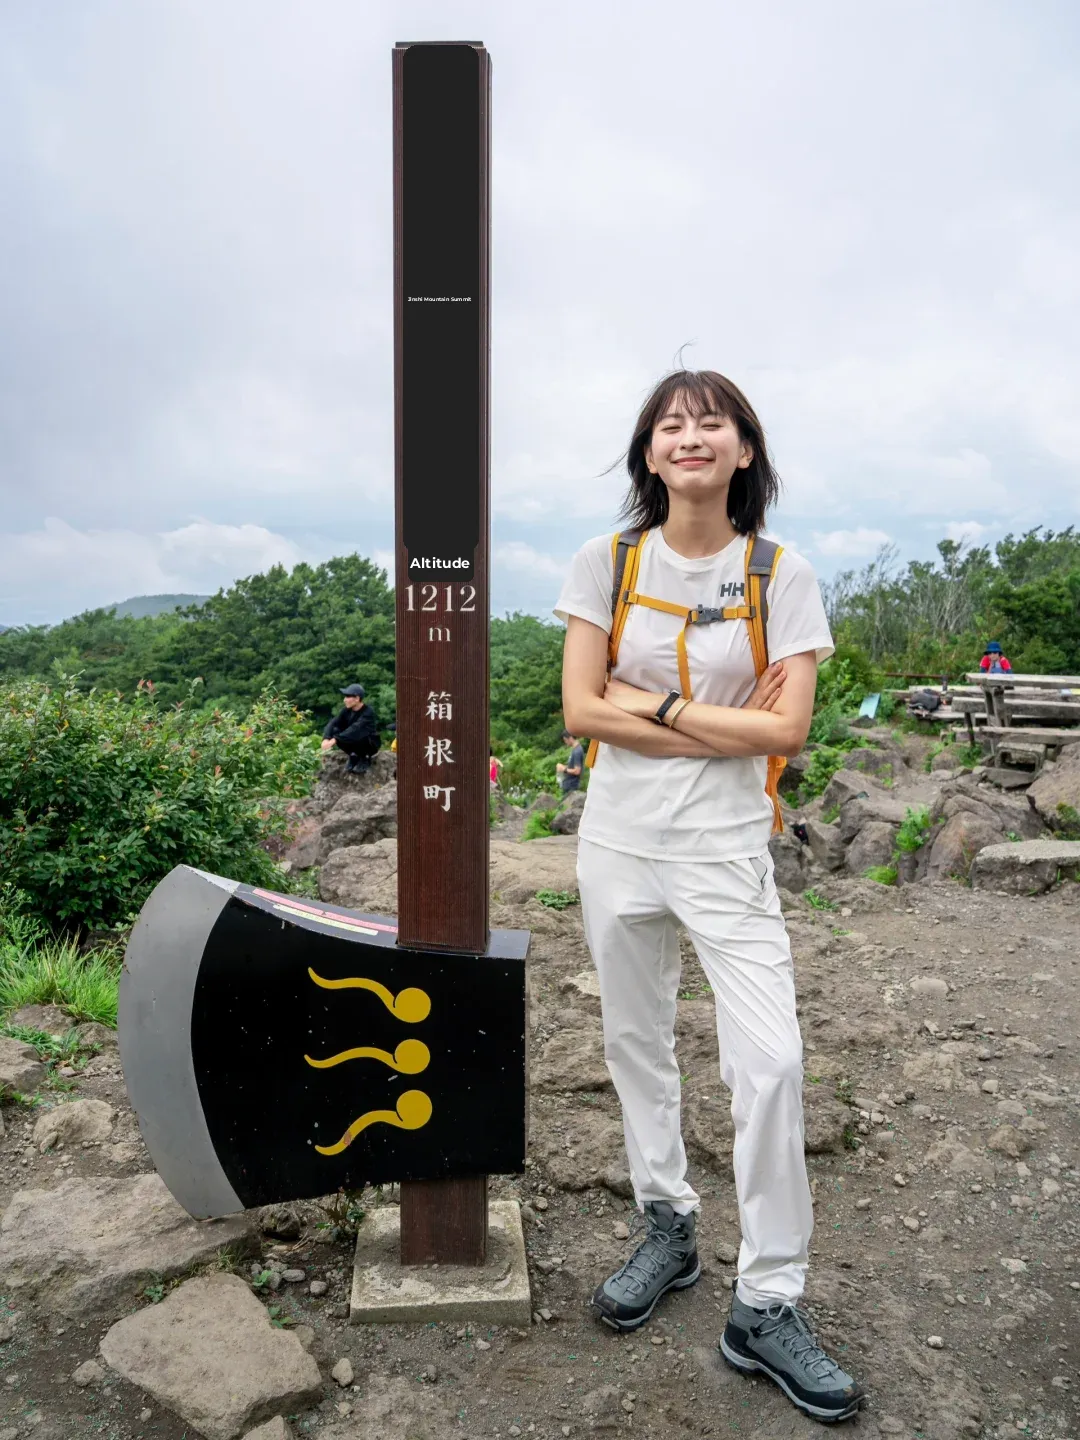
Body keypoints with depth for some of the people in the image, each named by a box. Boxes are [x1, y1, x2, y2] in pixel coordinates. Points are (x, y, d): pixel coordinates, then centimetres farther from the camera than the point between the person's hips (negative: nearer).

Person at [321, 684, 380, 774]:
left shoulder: (368, 712, -27)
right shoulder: (347, 710, -7)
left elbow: (355, 729, -40)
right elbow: (333, 723, -16)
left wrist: (334, 740, -47)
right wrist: (326, 738, -36)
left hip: (370, 745, -5)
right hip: (355, 743, 5)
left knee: (359, 735, -37)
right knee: (335, 731, -20)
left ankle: (365, 758, -8)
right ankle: (353, 756, 0)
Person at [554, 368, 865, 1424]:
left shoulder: (781, 575, -3)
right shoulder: (607, 562, 0)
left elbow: (787, 729, -11)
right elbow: (581, 711, -8)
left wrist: (653, 705, -13)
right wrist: (719, 720, -12)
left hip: (726, 845, -1)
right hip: (619, 836, 2)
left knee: (771, 1062, -7)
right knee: (636, 1045, 14)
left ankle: (767, 1305, 12)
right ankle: (666, 1229, 37)